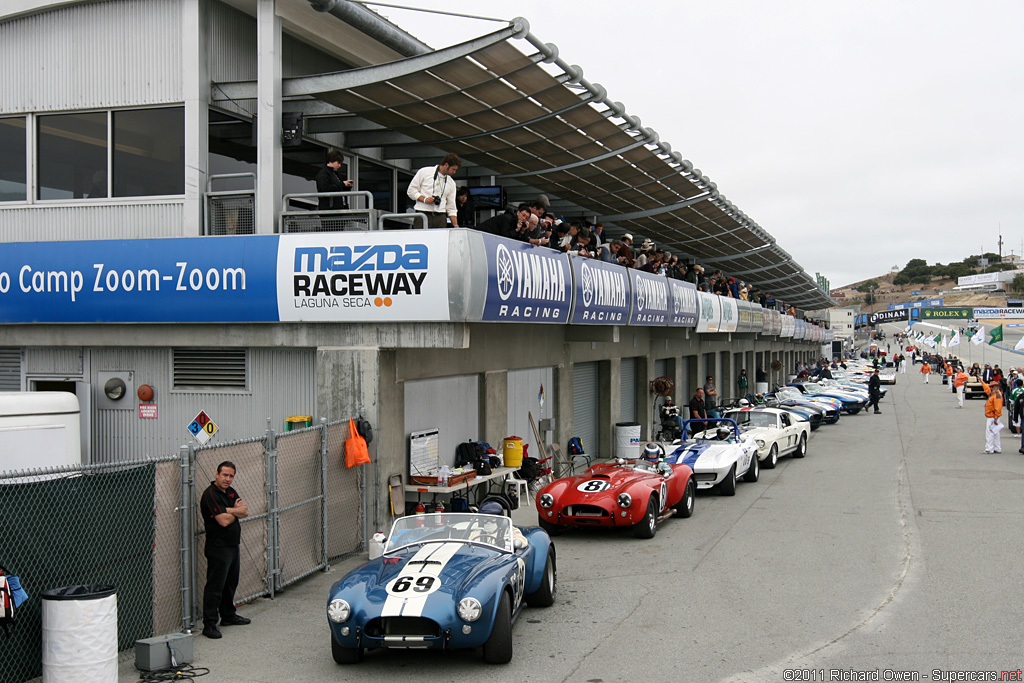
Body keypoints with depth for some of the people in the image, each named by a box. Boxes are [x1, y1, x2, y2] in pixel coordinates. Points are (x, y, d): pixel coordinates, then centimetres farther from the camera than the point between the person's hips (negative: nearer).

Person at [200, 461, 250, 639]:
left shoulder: (231, 492, 12)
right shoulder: (210, 494, -16)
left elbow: (245, 512, 3)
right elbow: (224, 521, -23)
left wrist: (228, 510, -14)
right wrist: (236, 511, -3)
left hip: (233, 545, 9)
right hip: (218, 548, -9)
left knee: (231, 583, 18)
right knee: (215, 586, -7)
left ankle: (228, 616, 31)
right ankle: (209, 624, -4)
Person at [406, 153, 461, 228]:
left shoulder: (451, 183, 16)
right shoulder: (424, 172, 4)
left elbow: (451, 207, 16)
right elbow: (411, 190, 4)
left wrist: (456, 226, 6)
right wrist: (424, 199, -12)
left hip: (440, 217, 4)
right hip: (423, 215, -4)